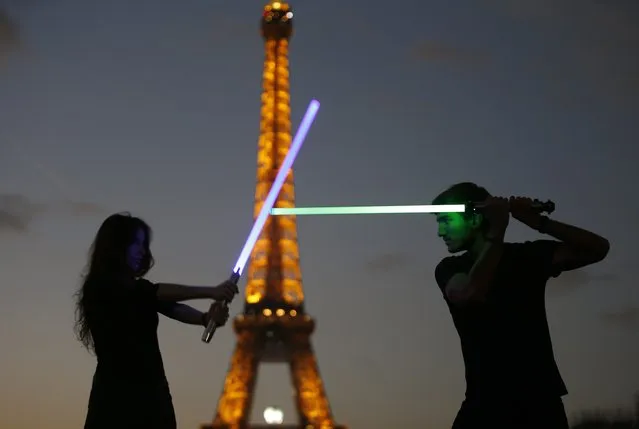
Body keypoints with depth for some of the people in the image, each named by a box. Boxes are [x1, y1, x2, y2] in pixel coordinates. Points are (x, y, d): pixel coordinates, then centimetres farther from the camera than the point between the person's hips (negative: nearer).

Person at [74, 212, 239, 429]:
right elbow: (157, 292, -19)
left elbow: (171, 308, -4)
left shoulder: (136, 290, 15)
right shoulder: (100, 286, -7)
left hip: (152, 392, 7)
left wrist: (206, 318, -24)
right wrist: (211, 292, -24)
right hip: (117, 394, -7)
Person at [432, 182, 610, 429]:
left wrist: (539, 222, -13)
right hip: (485, 402, 0)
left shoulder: (527, 256, 6)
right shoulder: (450, 268, 4)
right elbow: (469, 294, -19)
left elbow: (598, 248, -2)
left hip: (539, 400, 1)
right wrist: (496, 232, -17)